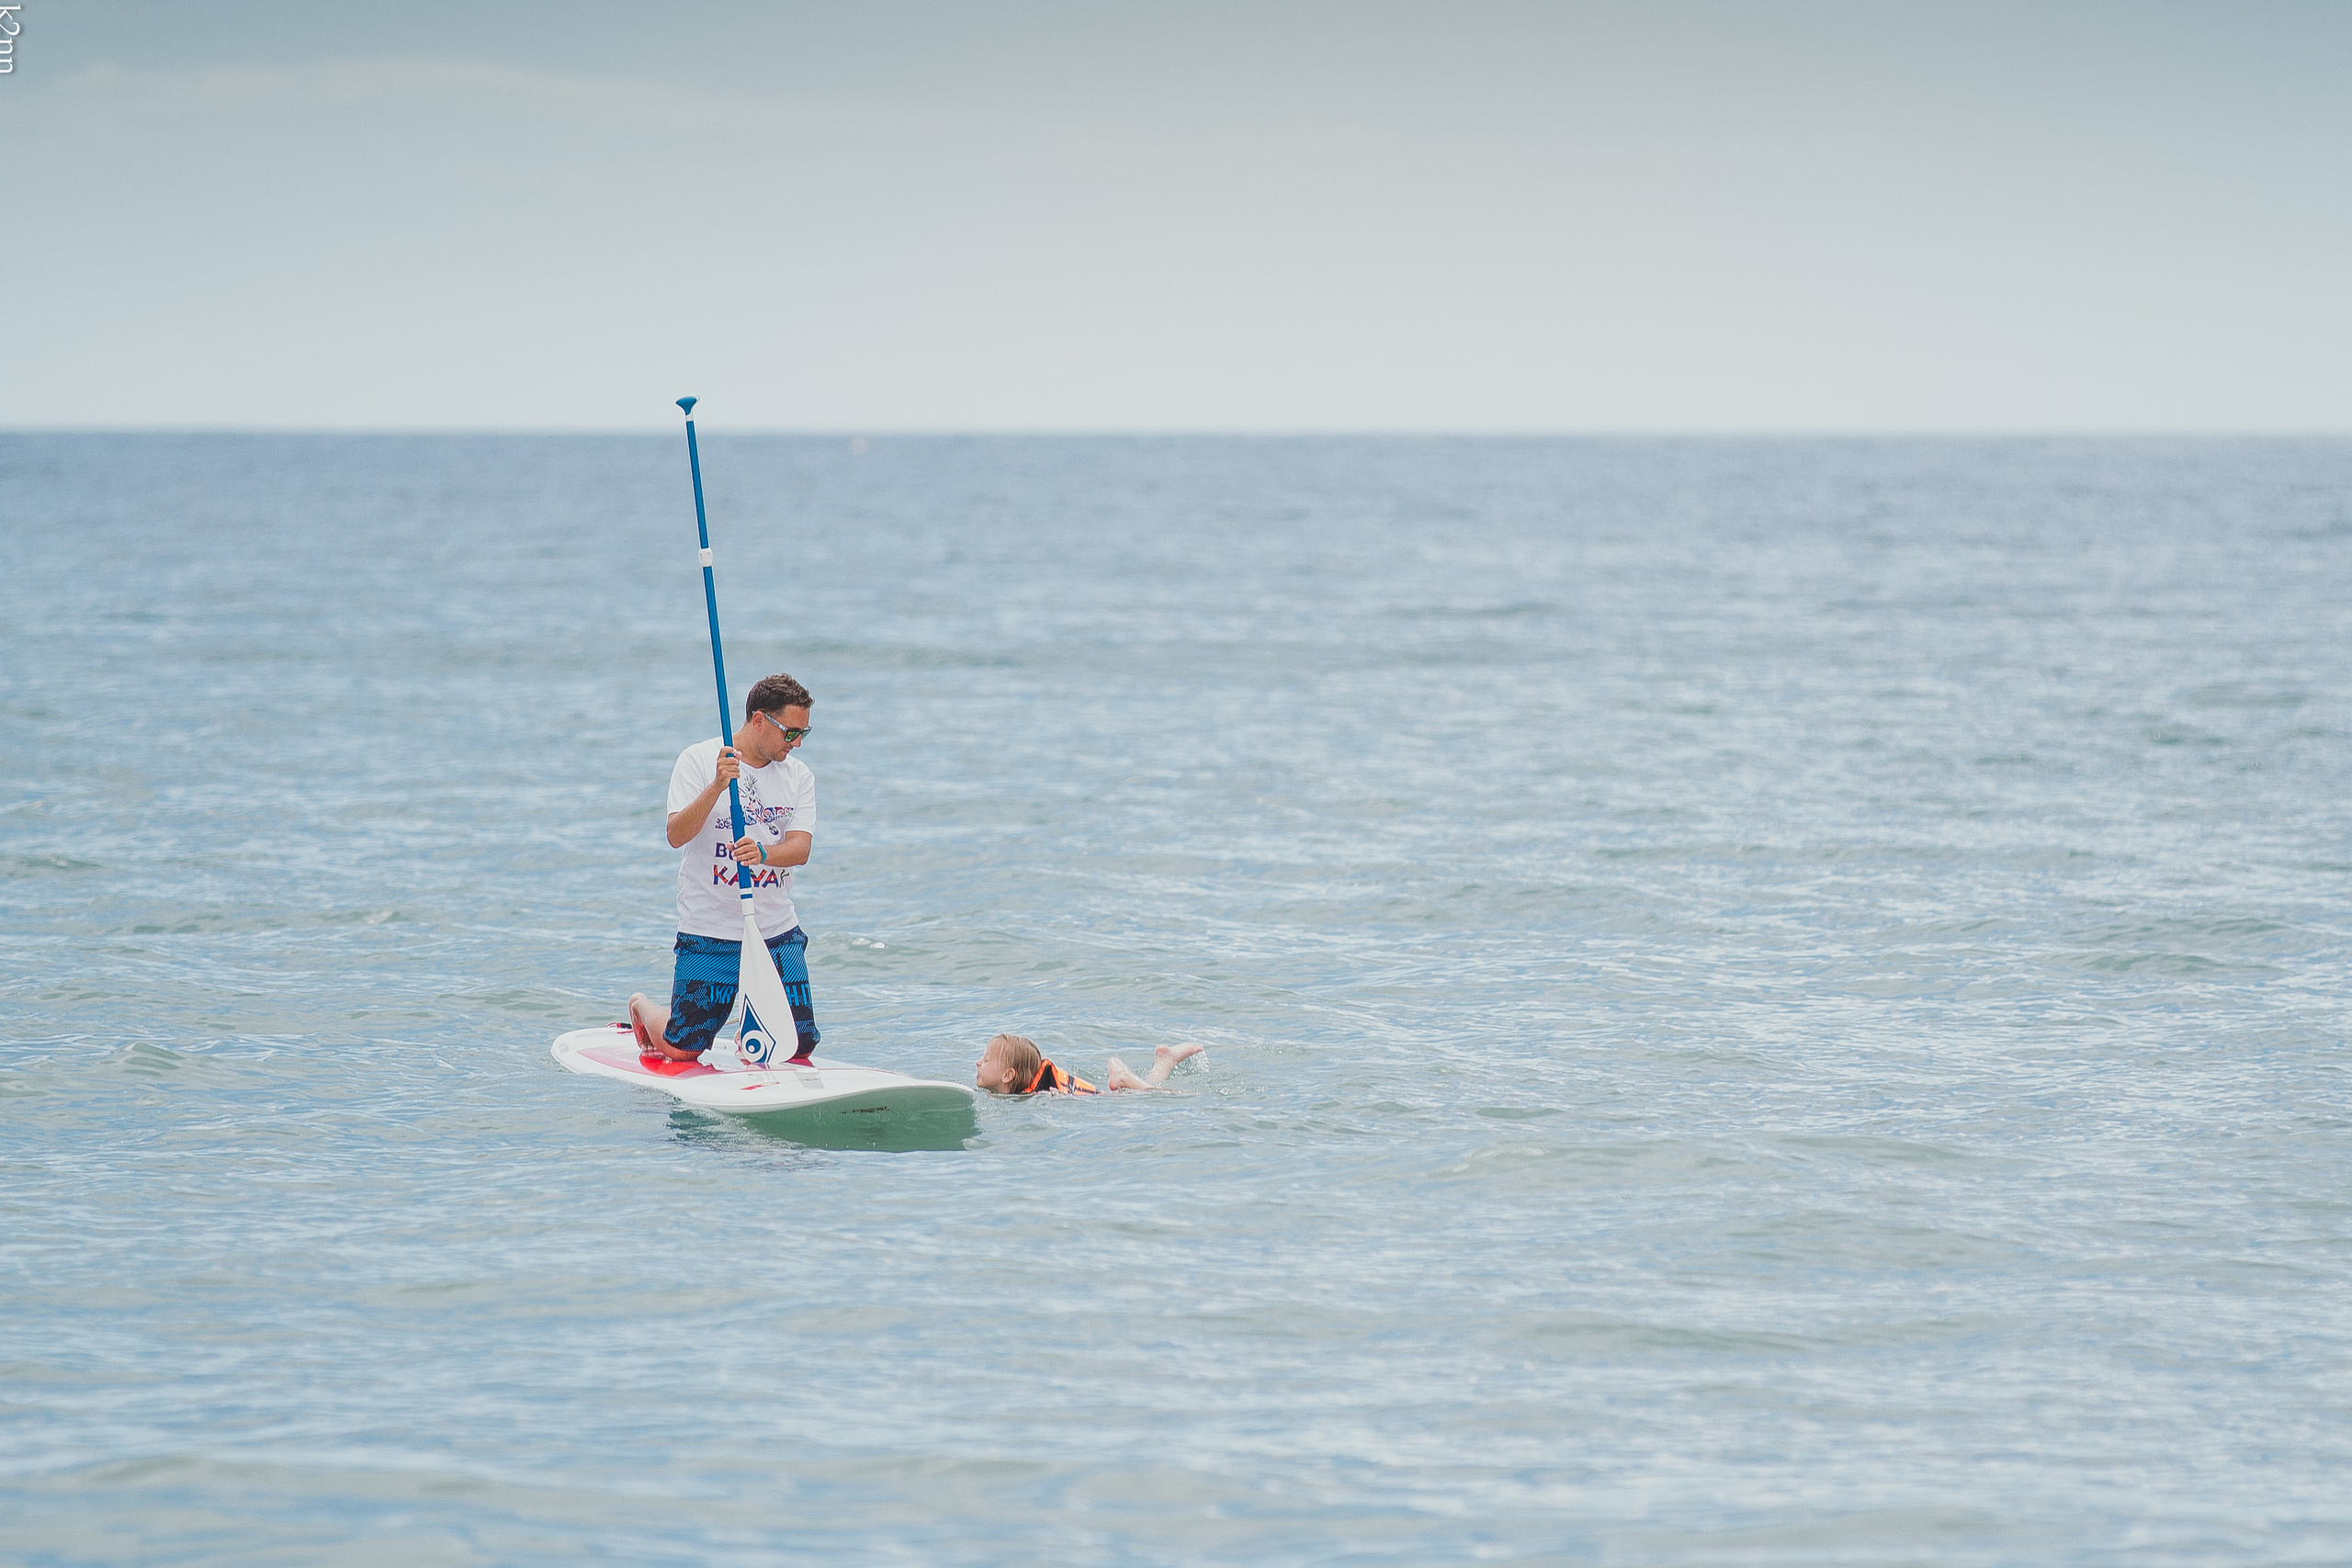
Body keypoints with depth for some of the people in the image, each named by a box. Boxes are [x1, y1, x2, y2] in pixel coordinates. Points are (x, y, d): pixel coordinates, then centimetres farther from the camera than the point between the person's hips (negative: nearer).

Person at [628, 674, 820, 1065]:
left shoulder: (799, 776, 6)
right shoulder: (698, 761, -6)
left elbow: (800, 849, -8)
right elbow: (676, 836, -17)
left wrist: (762, 852, -30)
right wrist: (716, 786, -30)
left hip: (778, 933, 4)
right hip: (710, 934, -4)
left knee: (798, 1048, -1)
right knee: (682, 1050, 0)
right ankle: (642, 1008, 34)